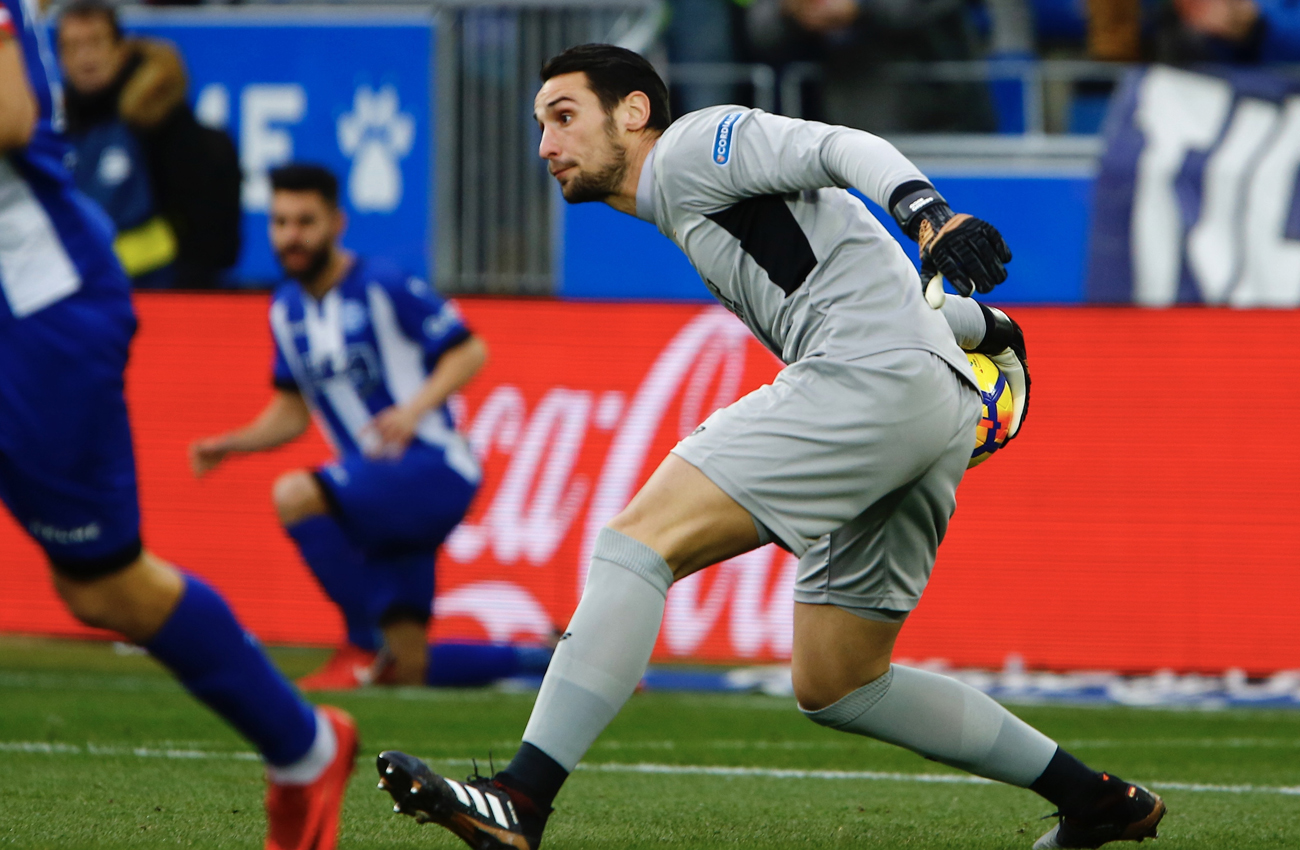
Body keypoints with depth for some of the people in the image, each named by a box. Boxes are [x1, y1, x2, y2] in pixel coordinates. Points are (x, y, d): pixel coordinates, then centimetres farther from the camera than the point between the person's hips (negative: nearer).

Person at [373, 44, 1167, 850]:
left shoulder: (691, 146, 4)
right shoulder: (694, 221, 32)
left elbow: (844, 149, -11)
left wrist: (927, 211, -27)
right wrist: (981, 322, 42)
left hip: (872, 380, -10)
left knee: (639, 540, -18)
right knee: (835, 687, 17)